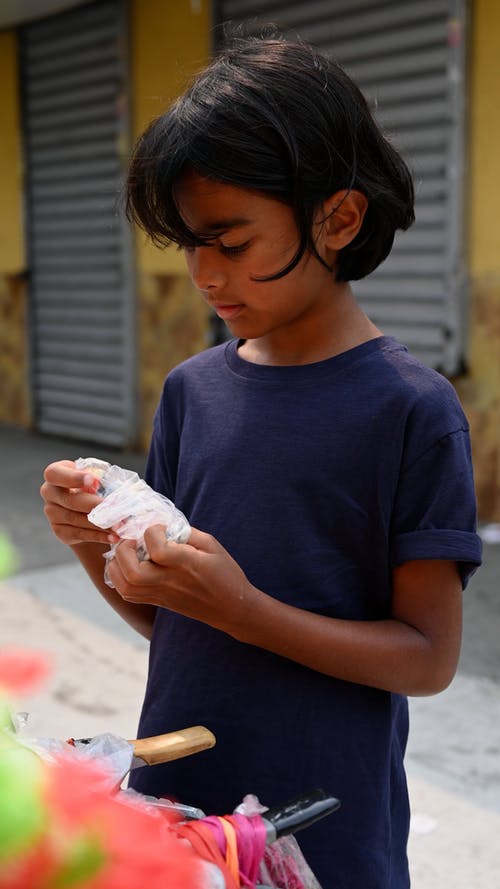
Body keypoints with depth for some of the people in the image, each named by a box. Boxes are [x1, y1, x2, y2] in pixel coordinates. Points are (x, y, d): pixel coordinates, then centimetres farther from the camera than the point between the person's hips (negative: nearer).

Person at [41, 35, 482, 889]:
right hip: (171, 800, 5)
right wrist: (94, 546, -13)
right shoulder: (192, 389, -1)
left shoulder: (410, 409, -15)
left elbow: (428, 657, -14)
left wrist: (246, 610, -24)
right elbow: (162, 617, 5)